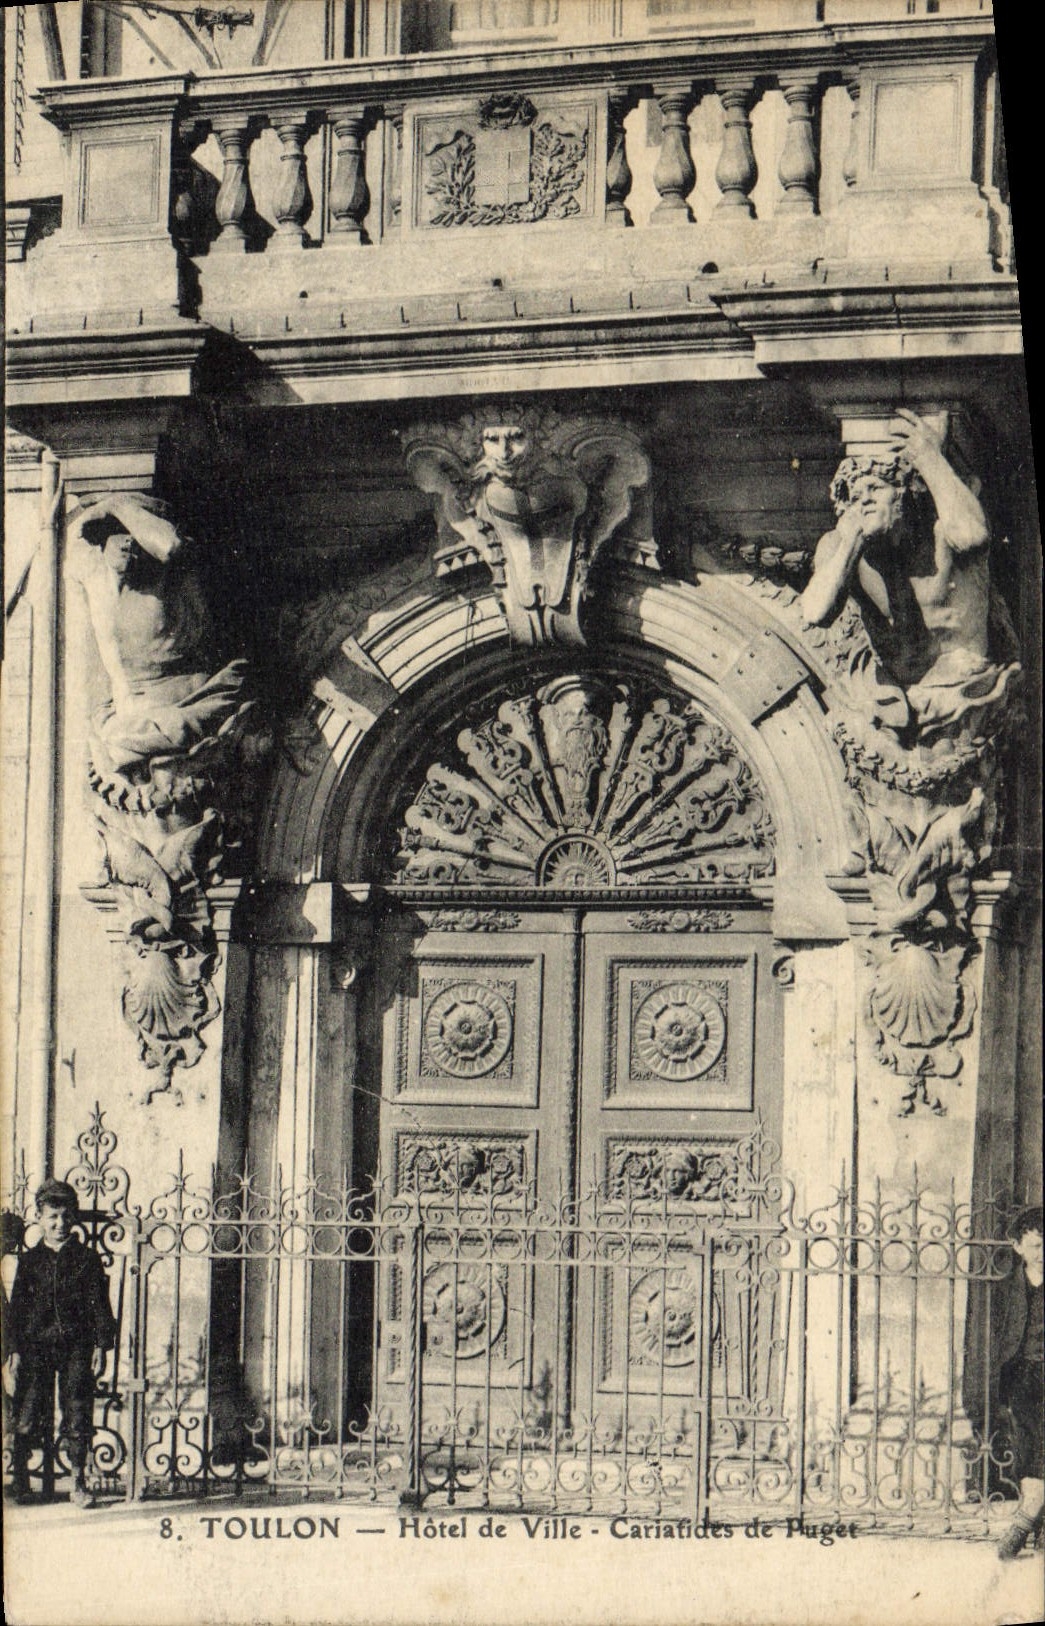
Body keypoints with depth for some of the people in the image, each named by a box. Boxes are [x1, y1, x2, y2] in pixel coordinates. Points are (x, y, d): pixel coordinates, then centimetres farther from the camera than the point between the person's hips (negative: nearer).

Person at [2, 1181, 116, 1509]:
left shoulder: (87, 1259, 7)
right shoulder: (29, 1261, 10)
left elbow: (99, 1306, 6)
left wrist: (101, 1346, -2)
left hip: (76, 1346, -1)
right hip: (36, 1344, 1)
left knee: (77, 1416, -5)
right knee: (26, 1417, -4)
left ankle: (79, 1483, 3)